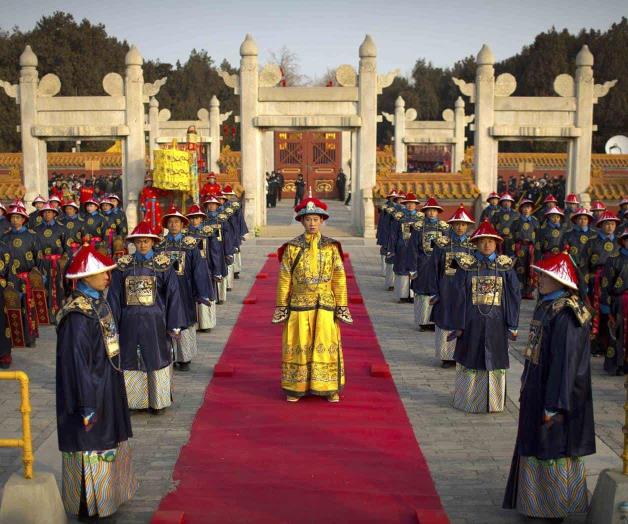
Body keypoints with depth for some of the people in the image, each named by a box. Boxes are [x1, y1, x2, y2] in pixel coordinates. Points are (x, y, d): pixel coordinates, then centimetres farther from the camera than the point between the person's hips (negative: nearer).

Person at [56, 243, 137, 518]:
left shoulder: (98, 302, 3)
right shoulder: (77, 315, -25)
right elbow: (77, 362, -24)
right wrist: (87, 405, -21)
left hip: (107, 388, 9)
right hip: (90, 391, -9)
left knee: (108, 441, 22)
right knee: (91, 445, 5)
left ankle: (105, 491, 40)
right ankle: (89, 506, 22)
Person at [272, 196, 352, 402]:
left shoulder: (331, 247, 2)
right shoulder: (292, 247, 0)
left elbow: (339, 279, 2)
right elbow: (284, 279, 2)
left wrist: (341, 306, -1)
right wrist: (281, 306, 0)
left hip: (325, 306, 0)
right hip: (298, 305, 0)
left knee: (326, 344, 4)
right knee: (297, 346, 5)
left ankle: (330, 388, 16)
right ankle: (296, 387, 16)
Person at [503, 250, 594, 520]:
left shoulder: (565, 315, -21)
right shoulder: (547, 306, 7)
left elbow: (565, 361, -23)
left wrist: (554, 405, -21)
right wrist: (527, 389, 19)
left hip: (553, 392, -9)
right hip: (537, 391, 9)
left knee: (552, 451, 5)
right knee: (535, 447, 19)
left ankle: (552, 508, 21)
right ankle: (537, 501, 34)